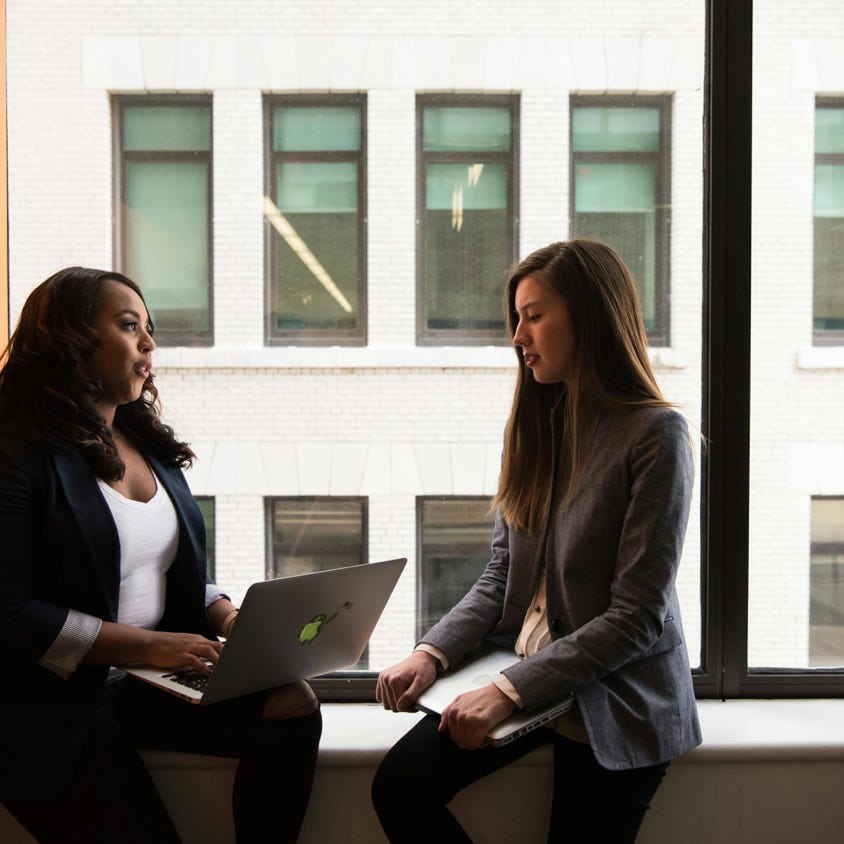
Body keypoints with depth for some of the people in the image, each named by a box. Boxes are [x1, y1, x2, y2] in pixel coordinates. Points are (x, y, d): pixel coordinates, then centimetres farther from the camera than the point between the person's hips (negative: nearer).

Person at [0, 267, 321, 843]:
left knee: (293, 708, -15)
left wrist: (230, 618, -4)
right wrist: (150, 645, -20)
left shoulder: (148, 443, 12)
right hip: (57, 701, -6)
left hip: (154, 683, 6)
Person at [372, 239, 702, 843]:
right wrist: (433, 653, -8)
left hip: (616, 699, -5)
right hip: (523, 673, 5)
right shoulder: (538, 424, 7)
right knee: (399, 786, -11)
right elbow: (501, 575, 7)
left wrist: (511, 690, -21)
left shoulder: (656, 435, -15)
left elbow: (637, 618, -18)